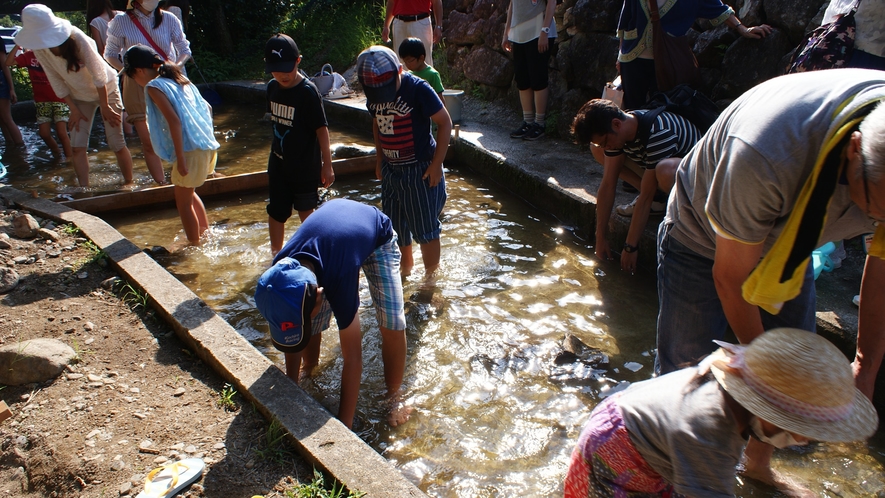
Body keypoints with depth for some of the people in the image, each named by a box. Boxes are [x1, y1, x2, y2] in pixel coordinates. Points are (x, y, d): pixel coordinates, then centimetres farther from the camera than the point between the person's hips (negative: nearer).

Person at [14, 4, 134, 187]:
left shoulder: (77, 39, -29)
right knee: (77, 147, -4)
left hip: (106, 89, -4)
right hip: (79, 96, 5)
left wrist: (105, 106, -16)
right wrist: (73, 109, -6)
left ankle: (129, 184, 12)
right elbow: (56, 81, -4)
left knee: (117, 145, -5)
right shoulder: (39, 49, -14)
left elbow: (99, 75, -23)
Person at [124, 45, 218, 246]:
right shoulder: (180, 80, 15)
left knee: (183, 202, 9)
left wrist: (180, 158, -19)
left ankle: (195, 246, 19)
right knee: (189, 193, 28)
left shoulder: (154, 86, -8)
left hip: (191, 150, -9)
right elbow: (207, 108, 18)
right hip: (207, 146, 9)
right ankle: (205, 234, 38)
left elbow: (174, 120, -19)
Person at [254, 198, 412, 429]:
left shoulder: (339, 277, -45)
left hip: (377, 235, -4)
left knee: (393, 325, -19)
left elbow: (352, 357, -36)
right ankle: (309, 367, 29)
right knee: (311, 326, -5)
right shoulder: (282, 274, -30)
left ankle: (394, 396, 5)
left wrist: (344, 426, -32)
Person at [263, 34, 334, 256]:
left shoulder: (308, 92, -18)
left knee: (305, 210, 11)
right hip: (278, 163, 5)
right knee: (276, 211, 10)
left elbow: (321, 129, -17)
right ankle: (276, 255, 28)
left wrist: (326, 165, -16)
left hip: (304, 165, -5)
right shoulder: (272, 87, 0)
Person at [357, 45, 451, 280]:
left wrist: (436, 164, -15)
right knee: (394, 224, 18)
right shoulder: (373, 94, -1)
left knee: (425, 227, 4)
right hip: (391, 169, 6)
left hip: (420, 170, -6)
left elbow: (445, 122, -14)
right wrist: (380, 159, 13)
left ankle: (431, 276, 23)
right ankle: (406, 264, 42)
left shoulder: (418, 89, -19)